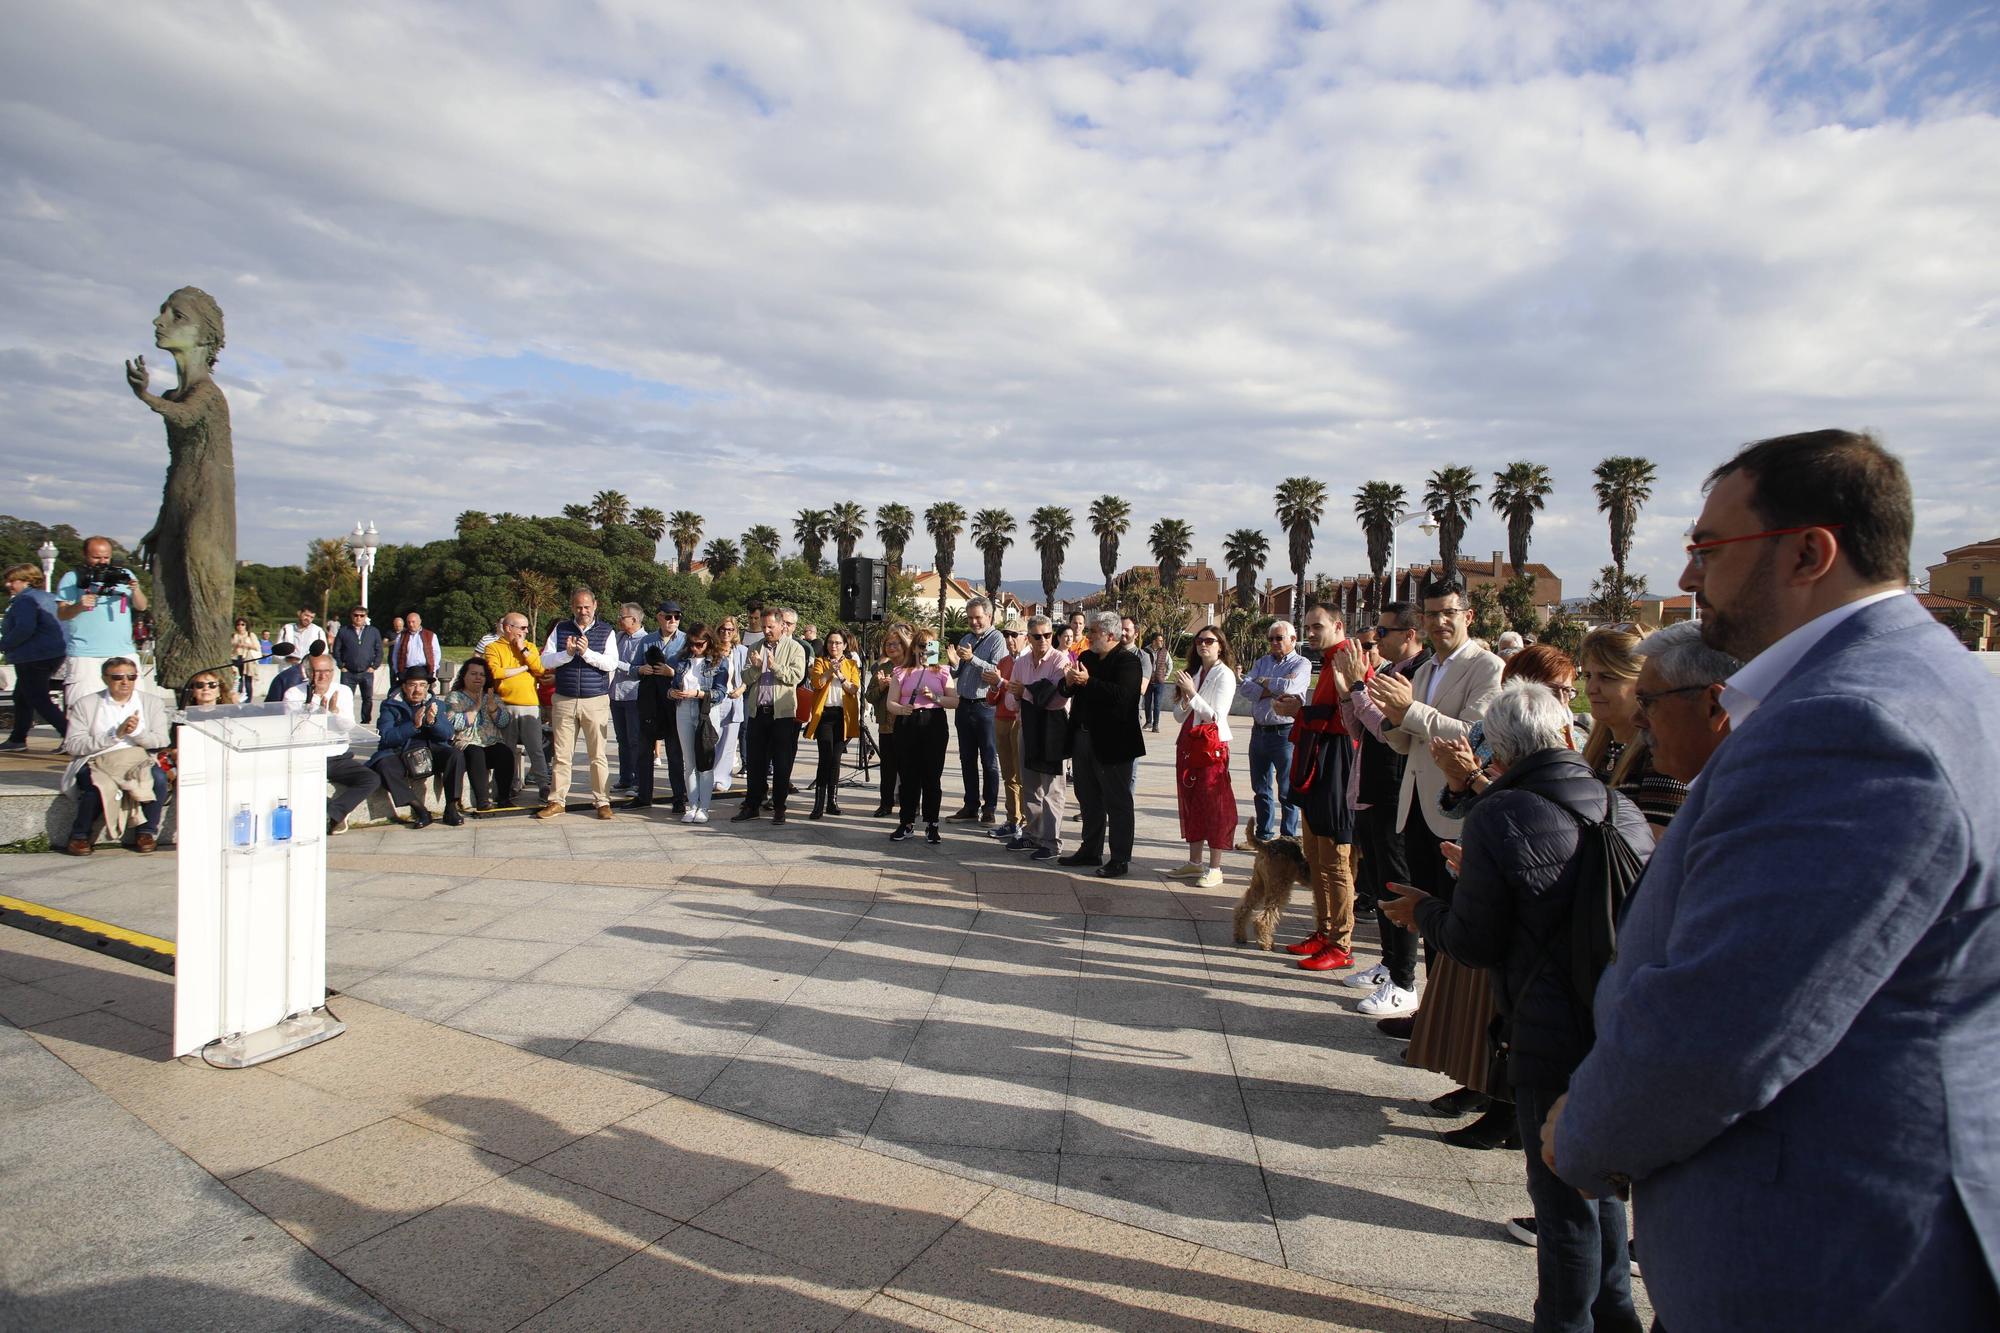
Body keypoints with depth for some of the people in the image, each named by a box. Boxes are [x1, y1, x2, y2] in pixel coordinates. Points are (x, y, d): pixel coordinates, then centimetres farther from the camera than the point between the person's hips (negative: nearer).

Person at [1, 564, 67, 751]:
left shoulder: (24, 600, -13)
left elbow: (24, 628, -27)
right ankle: (17, 739, 26)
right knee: (22, 698, 19)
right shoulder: (48, 598, 16)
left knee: (39, 700, -8)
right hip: (54, 656, 10)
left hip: (33, 658, -10)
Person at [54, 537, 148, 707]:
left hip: (124, 652, 2)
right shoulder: (72, 578, 7)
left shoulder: (124, 575, 14)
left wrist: (136, 591, -14)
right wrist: (79, 606, -20)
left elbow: (141, 607, 7)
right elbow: (61, 614, 1)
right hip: (84, 655, -2)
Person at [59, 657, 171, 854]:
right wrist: (115, 735, -14)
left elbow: (162, 741, 1)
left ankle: (147, 831, -10)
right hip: (97, 762, -1)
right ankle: (80, 835, -5)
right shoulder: (85, 704, 8)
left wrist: (137, 732, -19)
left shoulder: (153, 703, 12)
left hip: (139, 760, 1)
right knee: (96, 785, -33)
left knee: (158, 778, -31)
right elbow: (72, 745, -4)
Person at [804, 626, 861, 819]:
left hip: (843, 715, 2)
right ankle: (819, 803, -12)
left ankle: (832, 801, 12)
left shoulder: (851, 664, 13)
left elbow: (854, 689, -1)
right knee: (826, 756, -13)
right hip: (824, 714, -2)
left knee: (835, 758, 3)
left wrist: (841, 675, -15)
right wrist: (830, 671, -19)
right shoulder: (820, 662, 9)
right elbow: (816, 683, -8)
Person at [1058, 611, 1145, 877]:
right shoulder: (1087, 657, 12)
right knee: (1089, 800, 18)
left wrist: (1088, 682, -27)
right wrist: (1069, 682, -8)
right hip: (1084, 739, 8)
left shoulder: (1128, 662, -11)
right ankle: (1090, 850, 31)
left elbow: (1122, 695, -27)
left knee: (1117, 803, 2)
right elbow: (1068, 690, 15)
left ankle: (1120, 859, 10)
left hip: (1112, 744, -8)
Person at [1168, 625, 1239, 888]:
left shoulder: (1224, 675, -7)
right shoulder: (1193, 673, 13)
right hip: (1188, 745, 7)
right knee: (1191, 804, 11)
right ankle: (1194, 863, 20)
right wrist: (1185, 698, -8)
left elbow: (1217, 716, -15)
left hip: (1212, 746, -7)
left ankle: (1215, 869, 2)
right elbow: (1179, 716, 11)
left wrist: (1192, 694, -19)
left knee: (1214, 806, -4)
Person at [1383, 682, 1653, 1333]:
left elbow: (1475, 943, -14)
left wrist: (1424, 911, 8)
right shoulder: (1621, 806, 2)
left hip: (1555, 1039, -7)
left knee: (1564, 1201, 10)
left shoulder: (1497, 816, -17)